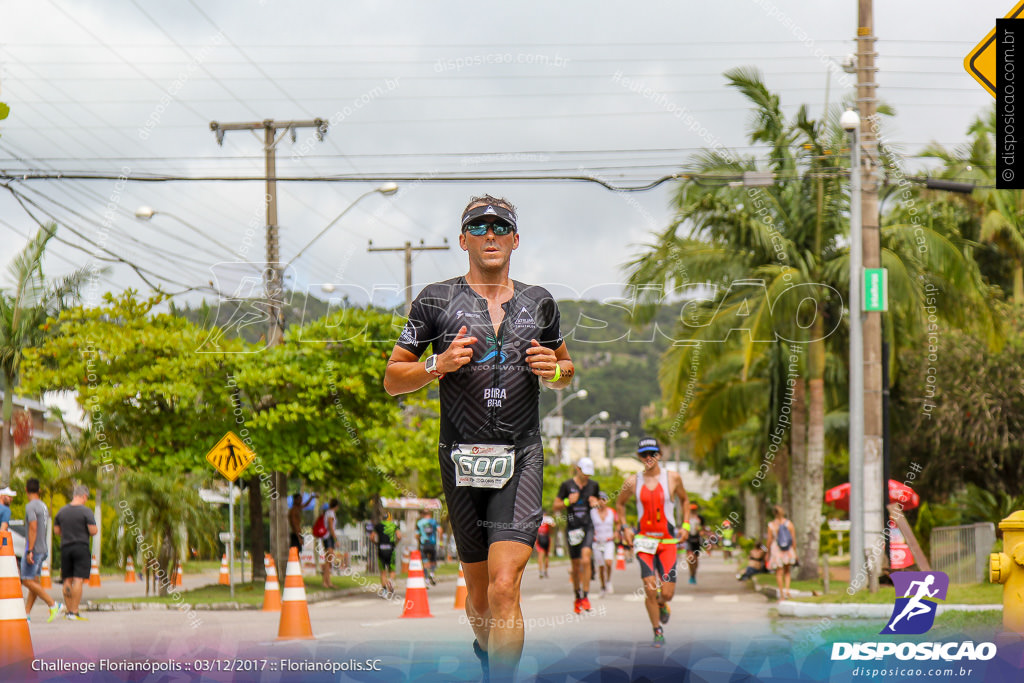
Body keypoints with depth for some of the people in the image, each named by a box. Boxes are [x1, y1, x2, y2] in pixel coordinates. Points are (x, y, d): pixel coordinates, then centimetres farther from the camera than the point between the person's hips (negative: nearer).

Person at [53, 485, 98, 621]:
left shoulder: (62, 511, 9)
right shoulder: (86, 511, -8)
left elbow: (56, 530, 15)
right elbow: (93, 531, -13)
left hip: (65, 548, 5)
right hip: (81, 547, -5)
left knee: (67, 580, 10)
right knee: (78, 580, -7)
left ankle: (68, 611, 8)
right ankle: (74, 612, -12)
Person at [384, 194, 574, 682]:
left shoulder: (538, 302, 11)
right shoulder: (436, 300, 4)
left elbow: (565, 370, 25)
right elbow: (393, 379, 6)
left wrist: (554, 370, 1)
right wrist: (439, 364, -12)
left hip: (520, 459, 0)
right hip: (462, 459, 0)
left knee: (504, 588, -17)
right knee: (479, 594, 11)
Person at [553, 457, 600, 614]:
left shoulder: (594, 485, 8)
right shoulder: (567, 485, 0)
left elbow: (598, 502, 23)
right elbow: (556, 507, 3)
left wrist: (596, 503, 0)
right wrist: (568, 502, -15)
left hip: (588, 526, 0)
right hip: (572, 528, 0)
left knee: (585, 560, -20)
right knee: (576, 566, 5)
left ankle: (585, 596, -15)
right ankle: (578, 598, 21)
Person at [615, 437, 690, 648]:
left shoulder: (673, 478, -1)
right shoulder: (633, 481, 1)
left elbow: (684, 499, 17)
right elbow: (620, 503, 19)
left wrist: (686, 526, 7)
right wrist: (623, 526, 6)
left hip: (668, 541, 0)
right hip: (644, 540, 0)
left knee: (667, 593, -4)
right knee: (650, 589, -11)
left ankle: (661, 605, 33)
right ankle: (658, 631, 7)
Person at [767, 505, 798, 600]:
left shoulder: (771, 525, -10)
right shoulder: (789, 523, -6)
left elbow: (769, 540, -6)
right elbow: (794, 539, -3)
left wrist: (768, 553, 7)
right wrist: (795, 552, 7)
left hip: (776, 550, -2)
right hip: (788, 551, 2)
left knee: (779, 573, 7)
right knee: (787, 572, 21)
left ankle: (782, 595, 6)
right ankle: (787, 590, 3)